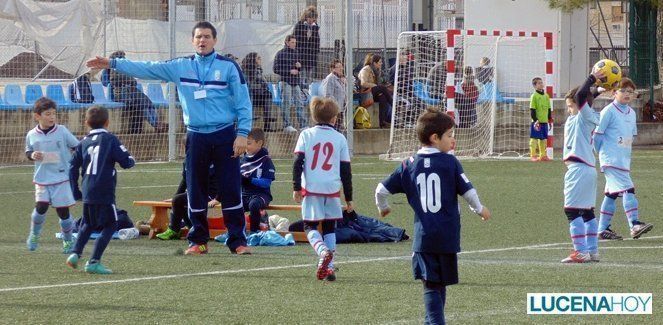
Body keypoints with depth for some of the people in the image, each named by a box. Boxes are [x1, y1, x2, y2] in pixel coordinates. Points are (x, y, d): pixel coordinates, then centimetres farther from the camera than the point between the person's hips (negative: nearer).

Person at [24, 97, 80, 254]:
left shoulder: (62, 131, -6)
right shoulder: (31, 135, 0)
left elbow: (78, 147, 1)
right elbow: (28, 152, 15)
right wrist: (32, 155, -7)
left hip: (62, 178, -1)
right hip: (42, 179, 1)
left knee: (63, 210, 2)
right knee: (41, 206, -13)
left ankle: (68, 241, 19)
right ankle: (34, 234, 14)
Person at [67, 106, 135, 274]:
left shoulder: (84, 143, 11)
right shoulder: (110, 139, -4)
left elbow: (73, 168, 11)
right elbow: (127, 162, -9)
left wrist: (76, 191, 19)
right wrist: (131, 159, 14)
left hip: (87, 193, 6)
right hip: (105, 193, -5)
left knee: (88, 224, 24)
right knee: (110, 226, 2)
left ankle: (75, 253, 9)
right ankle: (94, 262, -8)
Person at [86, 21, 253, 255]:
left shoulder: (228, 67, -1)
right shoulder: (180, 67, 7)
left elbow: (243, 101, -2)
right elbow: (147, 69, 6)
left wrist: (242, 133, -9)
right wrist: (112, 64, 1)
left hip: (225, 136, -3)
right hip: (196, 137, 3)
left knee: (230, 190, -5)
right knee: (195, 191, 6)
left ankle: (238, 241, -1)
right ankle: (199, 241, 16)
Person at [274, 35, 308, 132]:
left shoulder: (296, 53, 13)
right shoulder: (281, 54, -3)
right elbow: (276, 70, -7)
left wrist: (299, 66, -1)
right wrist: (289, 72, -12)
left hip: (296, 82, 5)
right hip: (286, 81, -5)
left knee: (300, 103, 3)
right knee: (286, 103, -2)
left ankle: (303, 125, 4)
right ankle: (287, 125, 3)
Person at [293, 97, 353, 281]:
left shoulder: (306, 135, 3)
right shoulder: (340, 138, 6)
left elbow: (298, 162, -5)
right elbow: (346, 171, 8)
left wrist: (296, 188, 0)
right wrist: (349, 198, 14)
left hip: (311, 189, -2)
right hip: (333, 190, 2)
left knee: (310, 226, 5)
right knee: (329, 227, 13)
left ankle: (323, 251, -25)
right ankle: (329, 268, 7)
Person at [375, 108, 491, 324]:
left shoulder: (409, 166, 4)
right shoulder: (450, 162, -4)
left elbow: (382, 190, 6)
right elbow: (468, 191, -3)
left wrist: (383, 207, 29)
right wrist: (479, 209, 19)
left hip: (423, 236, 2)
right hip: (448, 237, -1)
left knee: (431, 286, 1)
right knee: (440, 285, 12)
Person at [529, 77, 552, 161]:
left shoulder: (546, 96, 12)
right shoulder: (534, 96, -7)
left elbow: (549, 109, 18)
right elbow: (532, 110, -10)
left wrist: (550, 119, 14)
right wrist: (535, 120, -17)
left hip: (544, 121, 6)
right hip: (536, 122, -6)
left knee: (543, 139, 10)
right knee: (534, 138, -4)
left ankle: (543, 155, 16)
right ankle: (533, 155, -1)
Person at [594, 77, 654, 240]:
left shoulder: (631, 113, 13)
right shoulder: (609, 111, -10)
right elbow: (598, 134, -7)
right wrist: (604, 153, 3)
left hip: (624, 159, 8)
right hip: (611, 160, -8)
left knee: (612, 193, 11)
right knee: (627, 189, -18)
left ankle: (603, 228, 17)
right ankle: (635, 225, -25)